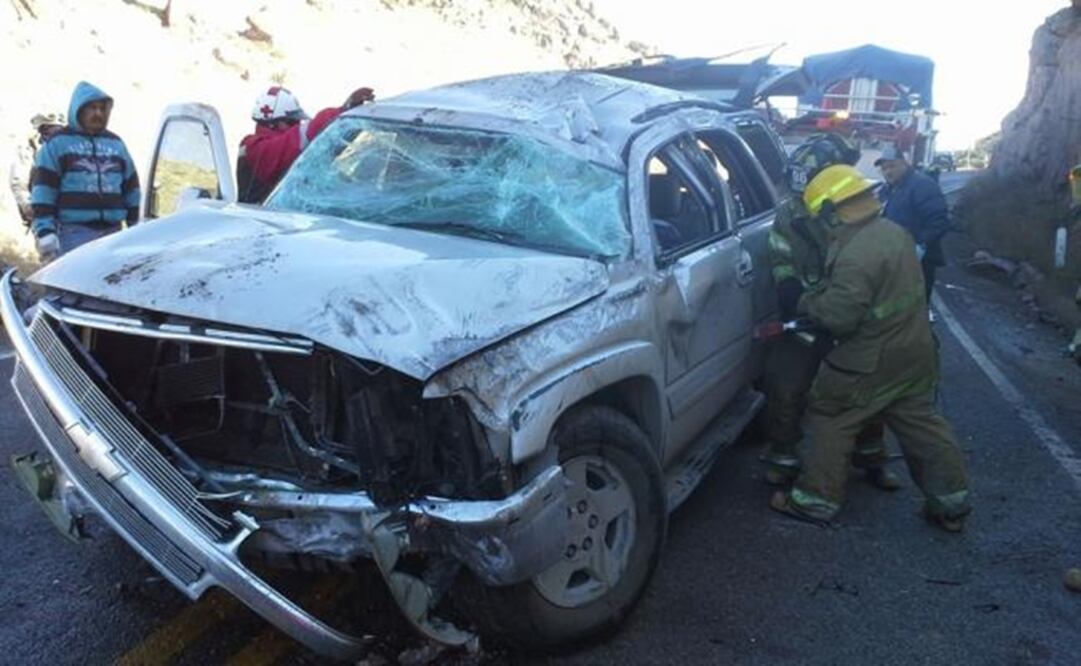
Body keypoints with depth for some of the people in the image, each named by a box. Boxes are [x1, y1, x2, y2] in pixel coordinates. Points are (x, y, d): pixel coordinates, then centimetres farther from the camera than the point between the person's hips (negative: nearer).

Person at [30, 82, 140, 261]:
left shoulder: (116, 143, 17)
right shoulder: (58, 143, 3)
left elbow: (131, 187, 21)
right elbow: (42, 189, -3)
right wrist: (45, 231, -12)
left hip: (112, 233, 5)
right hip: (73, 233, -5)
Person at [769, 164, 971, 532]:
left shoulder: (856, 255, -26)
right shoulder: (893, 231, 5)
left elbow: (838, 315, -26)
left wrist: (807, 302, -7)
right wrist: (822, 292, 12)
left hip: (872, 362, -9)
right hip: (915, 351, 9)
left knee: (830, 420, 7)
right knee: (920, 422, 18)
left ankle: (817, 498, 16)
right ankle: (951, 503, 26)